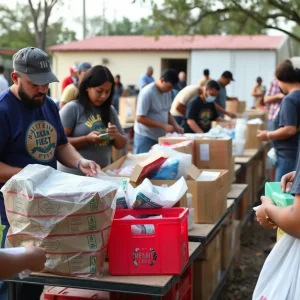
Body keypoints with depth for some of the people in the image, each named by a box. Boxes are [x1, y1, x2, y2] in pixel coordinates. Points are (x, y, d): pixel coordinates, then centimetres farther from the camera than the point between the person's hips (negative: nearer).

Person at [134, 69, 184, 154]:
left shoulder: (167, 92, 4)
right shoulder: (147, 93, -18)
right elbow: (140, 118, -21)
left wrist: (176, 126, -3)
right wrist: (164, 126, -22)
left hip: (161, 136, 7)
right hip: (146, 137, -6)